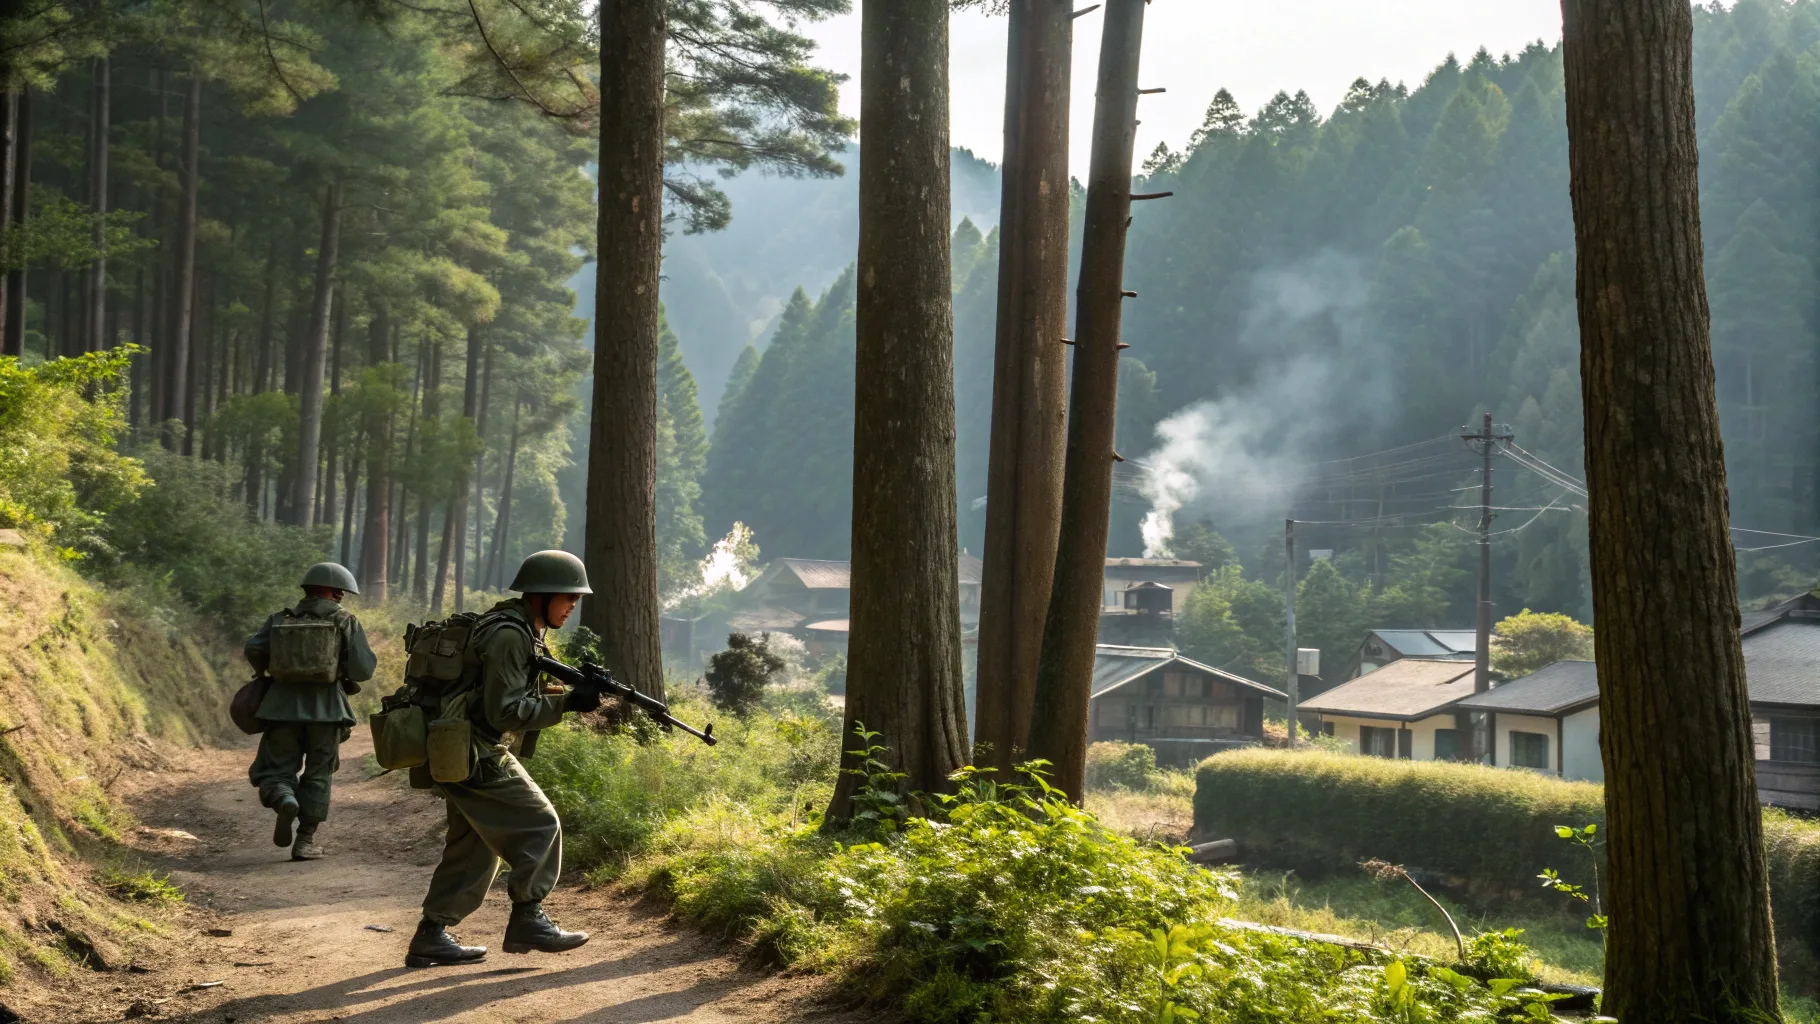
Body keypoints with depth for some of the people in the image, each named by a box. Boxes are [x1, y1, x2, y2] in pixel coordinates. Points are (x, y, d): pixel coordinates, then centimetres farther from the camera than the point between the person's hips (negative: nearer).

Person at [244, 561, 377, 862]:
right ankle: (305, 840, 11)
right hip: (326, 710, -1)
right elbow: (363, 670, -4)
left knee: (275, 771, 11)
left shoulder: (280, 620, 11)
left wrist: (267, 674, 15)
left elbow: (254, 649, -4)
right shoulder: (346, 622, 4)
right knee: (317, 776, 14)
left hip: (283, 708, 1)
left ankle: (285, 802, -19)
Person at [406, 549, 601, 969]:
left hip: (464, 756, 11)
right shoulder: (508, 635, -19)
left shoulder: (524, 631, 14)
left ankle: (431, 937, 16)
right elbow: (506, 711, -22)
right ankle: (527, 921, 1)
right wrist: (567, 703, -20)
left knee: (474, 845, 12)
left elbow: (523, 694, 19)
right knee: (539, 826, -5)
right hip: (478, 757, -11)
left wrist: (572, 690, 4)